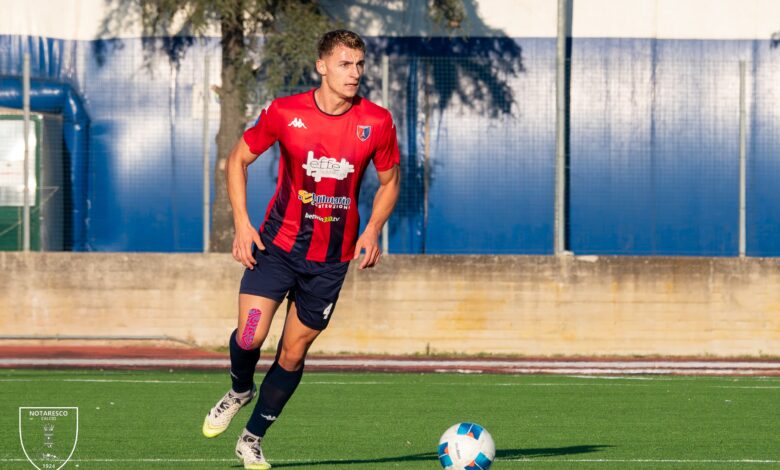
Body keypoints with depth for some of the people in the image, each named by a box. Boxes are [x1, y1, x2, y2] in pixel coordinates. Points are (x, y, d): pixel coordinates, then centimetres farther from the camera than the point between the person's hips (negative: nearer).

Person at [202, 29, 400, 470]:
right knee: (250, 336, -16)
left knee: (294, 353, 5)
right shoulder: (284, 112, -9)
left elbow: (390, 181, 9)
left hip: (332, 257, 1)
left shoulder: (377, 122, -6)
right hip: (278, 242, -1)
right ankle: (241, 390, 19)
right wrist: (242, 223, -6)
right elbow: (238, 159, 4)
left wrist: (373, 229, -7)